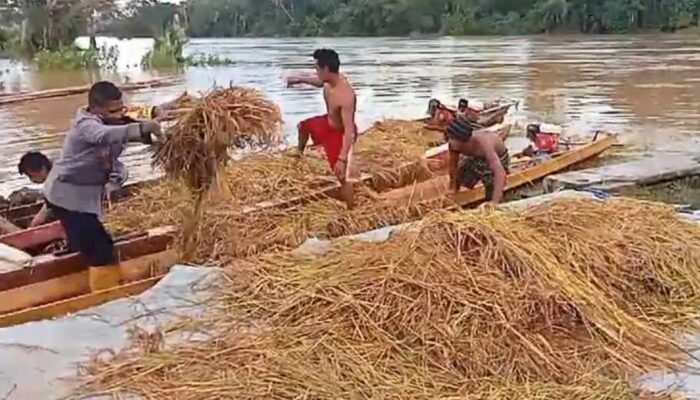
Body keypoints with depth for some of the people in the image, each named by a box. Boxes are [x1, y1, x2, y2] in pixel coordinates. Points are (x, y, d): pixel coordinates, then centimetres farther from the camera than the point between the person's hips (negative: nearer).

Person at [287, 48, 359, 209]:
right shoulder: (330, 79, -15)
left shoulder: (345, 96, -42)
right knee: (303, 126, 33)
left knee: (342, 175, -7)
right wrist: (300, 79, 24)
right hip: (329, 122, 10)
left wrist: (342, 159, -45)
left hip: (340, 134, -10)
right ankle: (300, 153, 63)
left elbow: (349, 130, -42)